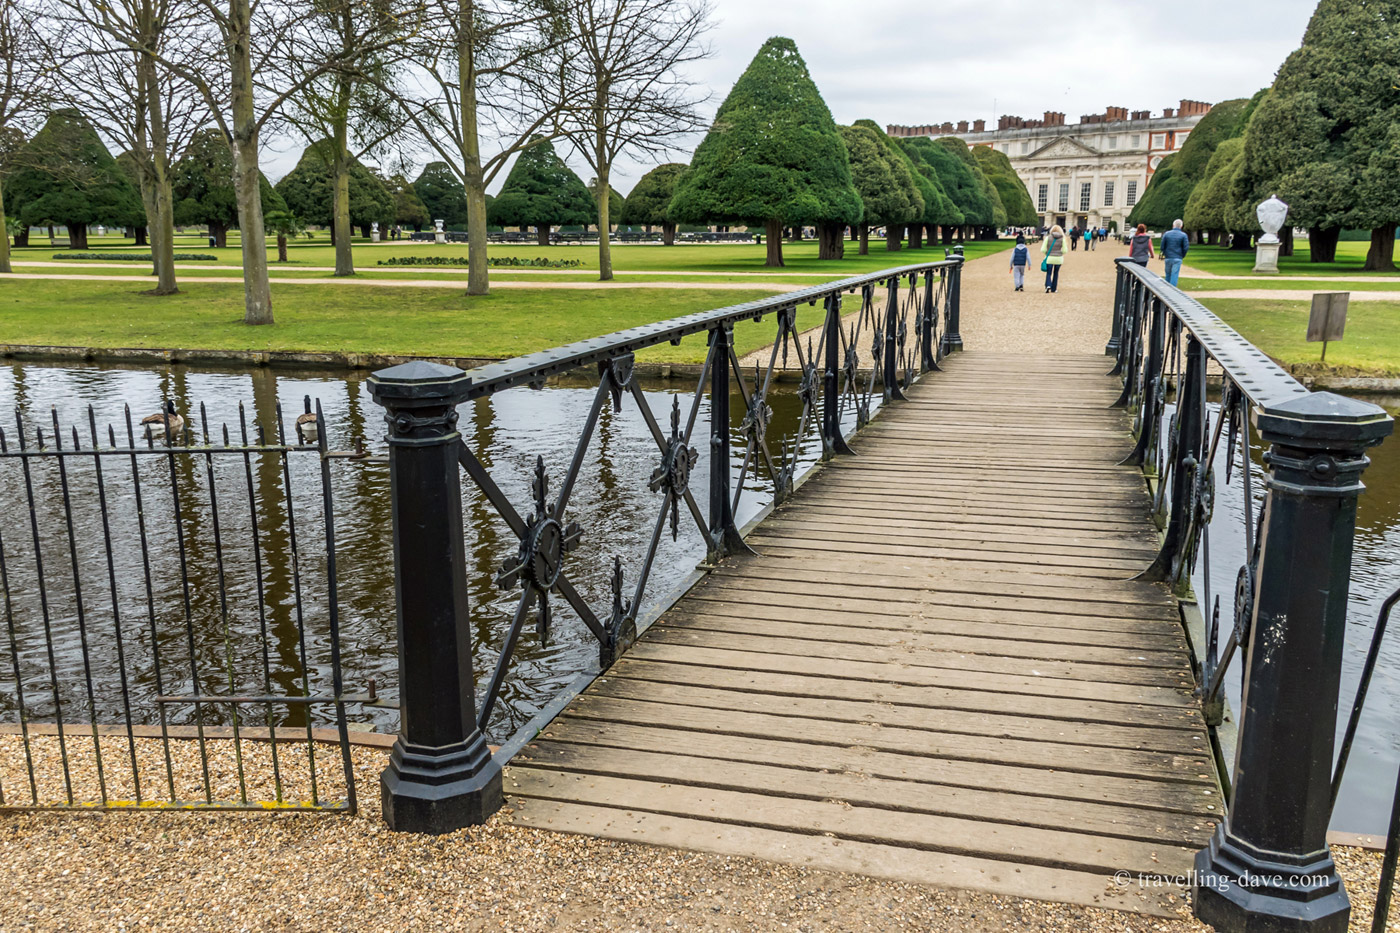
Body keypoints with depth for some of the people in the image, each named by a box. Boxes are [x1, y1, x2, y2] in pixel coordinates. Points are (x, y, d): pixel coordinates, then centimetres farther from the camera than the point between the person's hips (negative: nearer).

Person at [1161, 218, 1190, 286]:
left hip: (1168, 258, 2)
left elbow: (1162, 246, 1)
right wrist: (1182, 255, 11)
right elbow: (1186, 247, -6)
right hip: (1177, 258, -2)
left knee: (1168, 274, 14)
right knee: (1175, 275, -2)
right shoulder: (1183, 235, -4)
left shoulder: (1166, 234, 1)